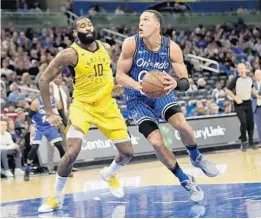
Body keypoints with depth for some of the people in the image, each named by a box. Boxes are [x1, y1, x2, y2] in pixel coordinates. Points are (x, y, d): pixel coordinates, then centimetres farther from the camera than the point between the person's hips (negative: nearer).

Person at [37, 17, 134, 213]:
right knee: (72, 153, -25)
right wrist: (50, 113, -14)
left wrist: (115, 83, 1)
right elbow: (44, 79, -13)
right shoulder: (70, 54, -17)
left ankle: (110, 174, 40)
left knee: (127, 153, 5)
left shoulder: (106, 48, -1)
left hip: (107, 105, 5)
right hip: (82, 105, -5)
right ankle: (56, 197, -4)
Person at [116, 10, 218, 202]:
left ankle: (197, 158, 8)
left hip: (162, 94, 1)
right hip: (138, 99, -1)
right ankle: (186, 181, 3)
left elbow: (185, 83, -12)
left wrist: (176, 83, -37)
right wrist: (139, 86, -32)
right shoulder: (131, 44, -19)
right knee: (156, 142, -16)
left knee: (182, 125, -25)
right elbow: (120, 76, -13)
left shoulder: (172, 48, -15)